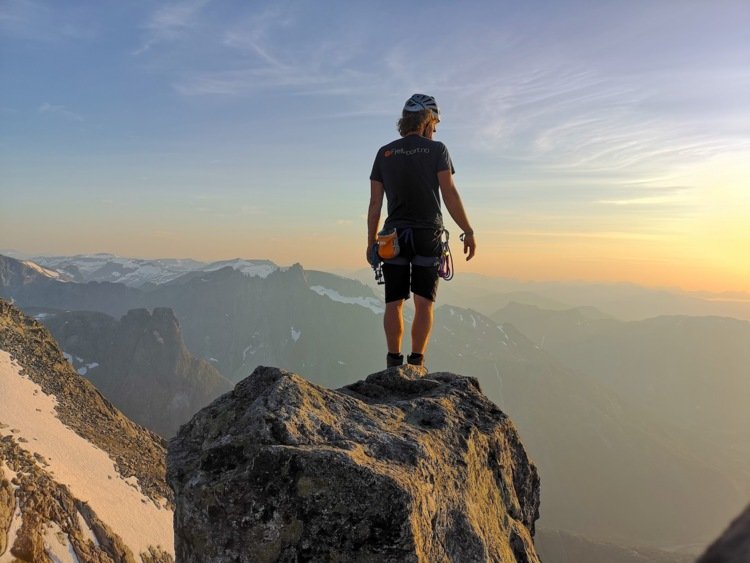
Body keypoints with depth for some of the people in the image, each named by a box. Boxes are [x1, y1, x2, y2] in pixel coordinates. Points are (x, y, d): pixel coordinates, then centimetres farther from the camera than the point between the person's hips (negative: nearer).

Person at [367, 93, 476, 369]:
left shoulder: (384, 153, 7)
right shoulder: (436, 150, -1)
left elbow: (375, 202, 4)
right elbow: (450, 194, -8)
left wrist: (371, 241, 9)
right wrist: (468, 232, -3)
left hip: (394, 235, 2)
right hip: (428, 235, -2)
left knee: (394, 302, 5)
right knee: (424, 303, 3)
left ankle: (394, 362, 2)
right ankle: (416, 362, 0)